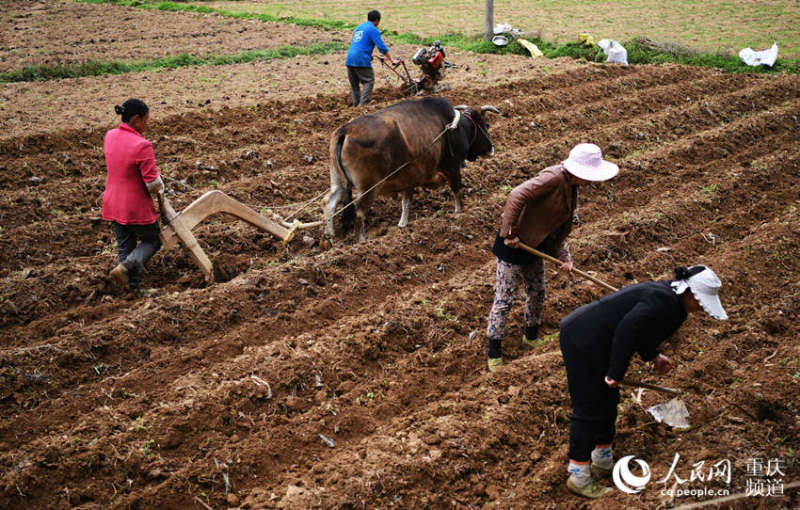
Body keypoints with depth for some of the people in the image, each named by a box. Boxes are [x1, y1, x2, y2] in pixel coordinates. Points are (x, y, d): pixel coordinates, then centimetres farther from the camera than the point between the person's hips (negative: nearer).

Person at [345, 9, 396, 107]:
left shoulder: (359, 27, 23)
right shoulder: (373, 30, -3)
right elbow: (382, 47, -9)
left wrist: (369, 56, 45)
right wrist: (392, 60, -4)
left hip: (349, 60, 8)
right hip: (361, 60, -8)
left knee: (354, 84, 14)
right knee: (369, 81, -2)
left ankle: (356, 106, 16)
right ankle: (363, 104, -13)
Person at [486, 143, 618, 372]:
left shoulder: (571, 189, 6)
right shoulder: (553, 178, -23)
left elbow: (558, 229, 11)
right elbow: (517, 196, -33)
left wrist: (563, 257, 1)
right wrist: (509, 234, -30)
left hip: (534, 247, 9)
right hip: (513, 245, -9)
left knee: (537, 293, 22)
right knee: (505, 299, 1)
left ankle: (531, 336, 45)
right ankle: (494, 351, 15)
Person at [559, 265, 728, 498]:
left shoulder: (666, 296, 9)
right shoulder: (662, 303, -23)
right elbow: (626, 331, -30)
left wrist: (653, 356, 22)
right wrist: (616, 373, -22)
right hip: (582, 342, -11)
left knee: (607, 401, 21)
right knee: (589, 409, -3)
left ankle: (603, 462, 37)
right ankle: (578, 477, 8)